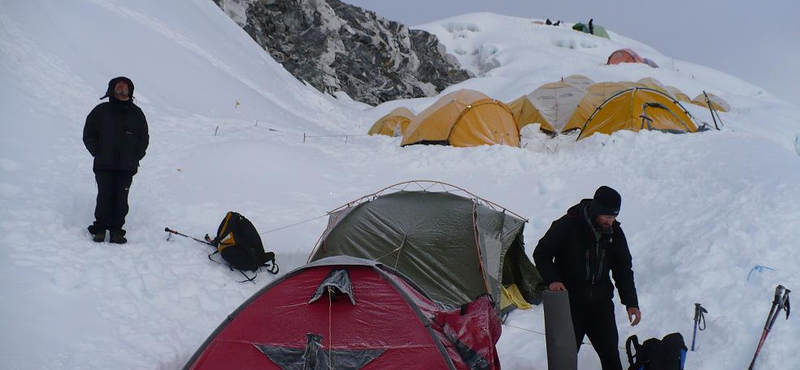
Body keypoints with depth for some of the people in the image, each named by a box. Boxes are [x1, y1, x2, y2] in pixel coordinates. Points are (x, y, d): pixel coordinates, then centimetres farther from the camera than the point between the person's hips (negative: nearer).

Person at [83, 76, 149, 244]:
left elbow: (144, 138, 17)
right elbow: (89, 134, 10)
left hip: (127, 167, 1)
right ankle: (100, 229, 7)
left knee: (121, 199, -2)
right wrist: (97, 152, 1)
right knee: (104, 197, -4)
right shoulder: (101, 111, 5)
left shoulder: (136, 113, 11)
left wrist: (136, 156, 6)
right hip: (104, 166, -1)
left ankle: (116, 230, 6)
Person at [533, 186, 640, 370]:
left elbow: (623, 269, 10)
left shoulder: (614, 232, 0)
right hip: (569, 303, -4)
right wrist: (551, 279, -20)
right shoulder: (568, 225, -15)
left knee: (610, 353, 5)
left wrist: (631, 303, 4)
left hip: (601, 303, 4)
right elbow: (541, 254, -5)